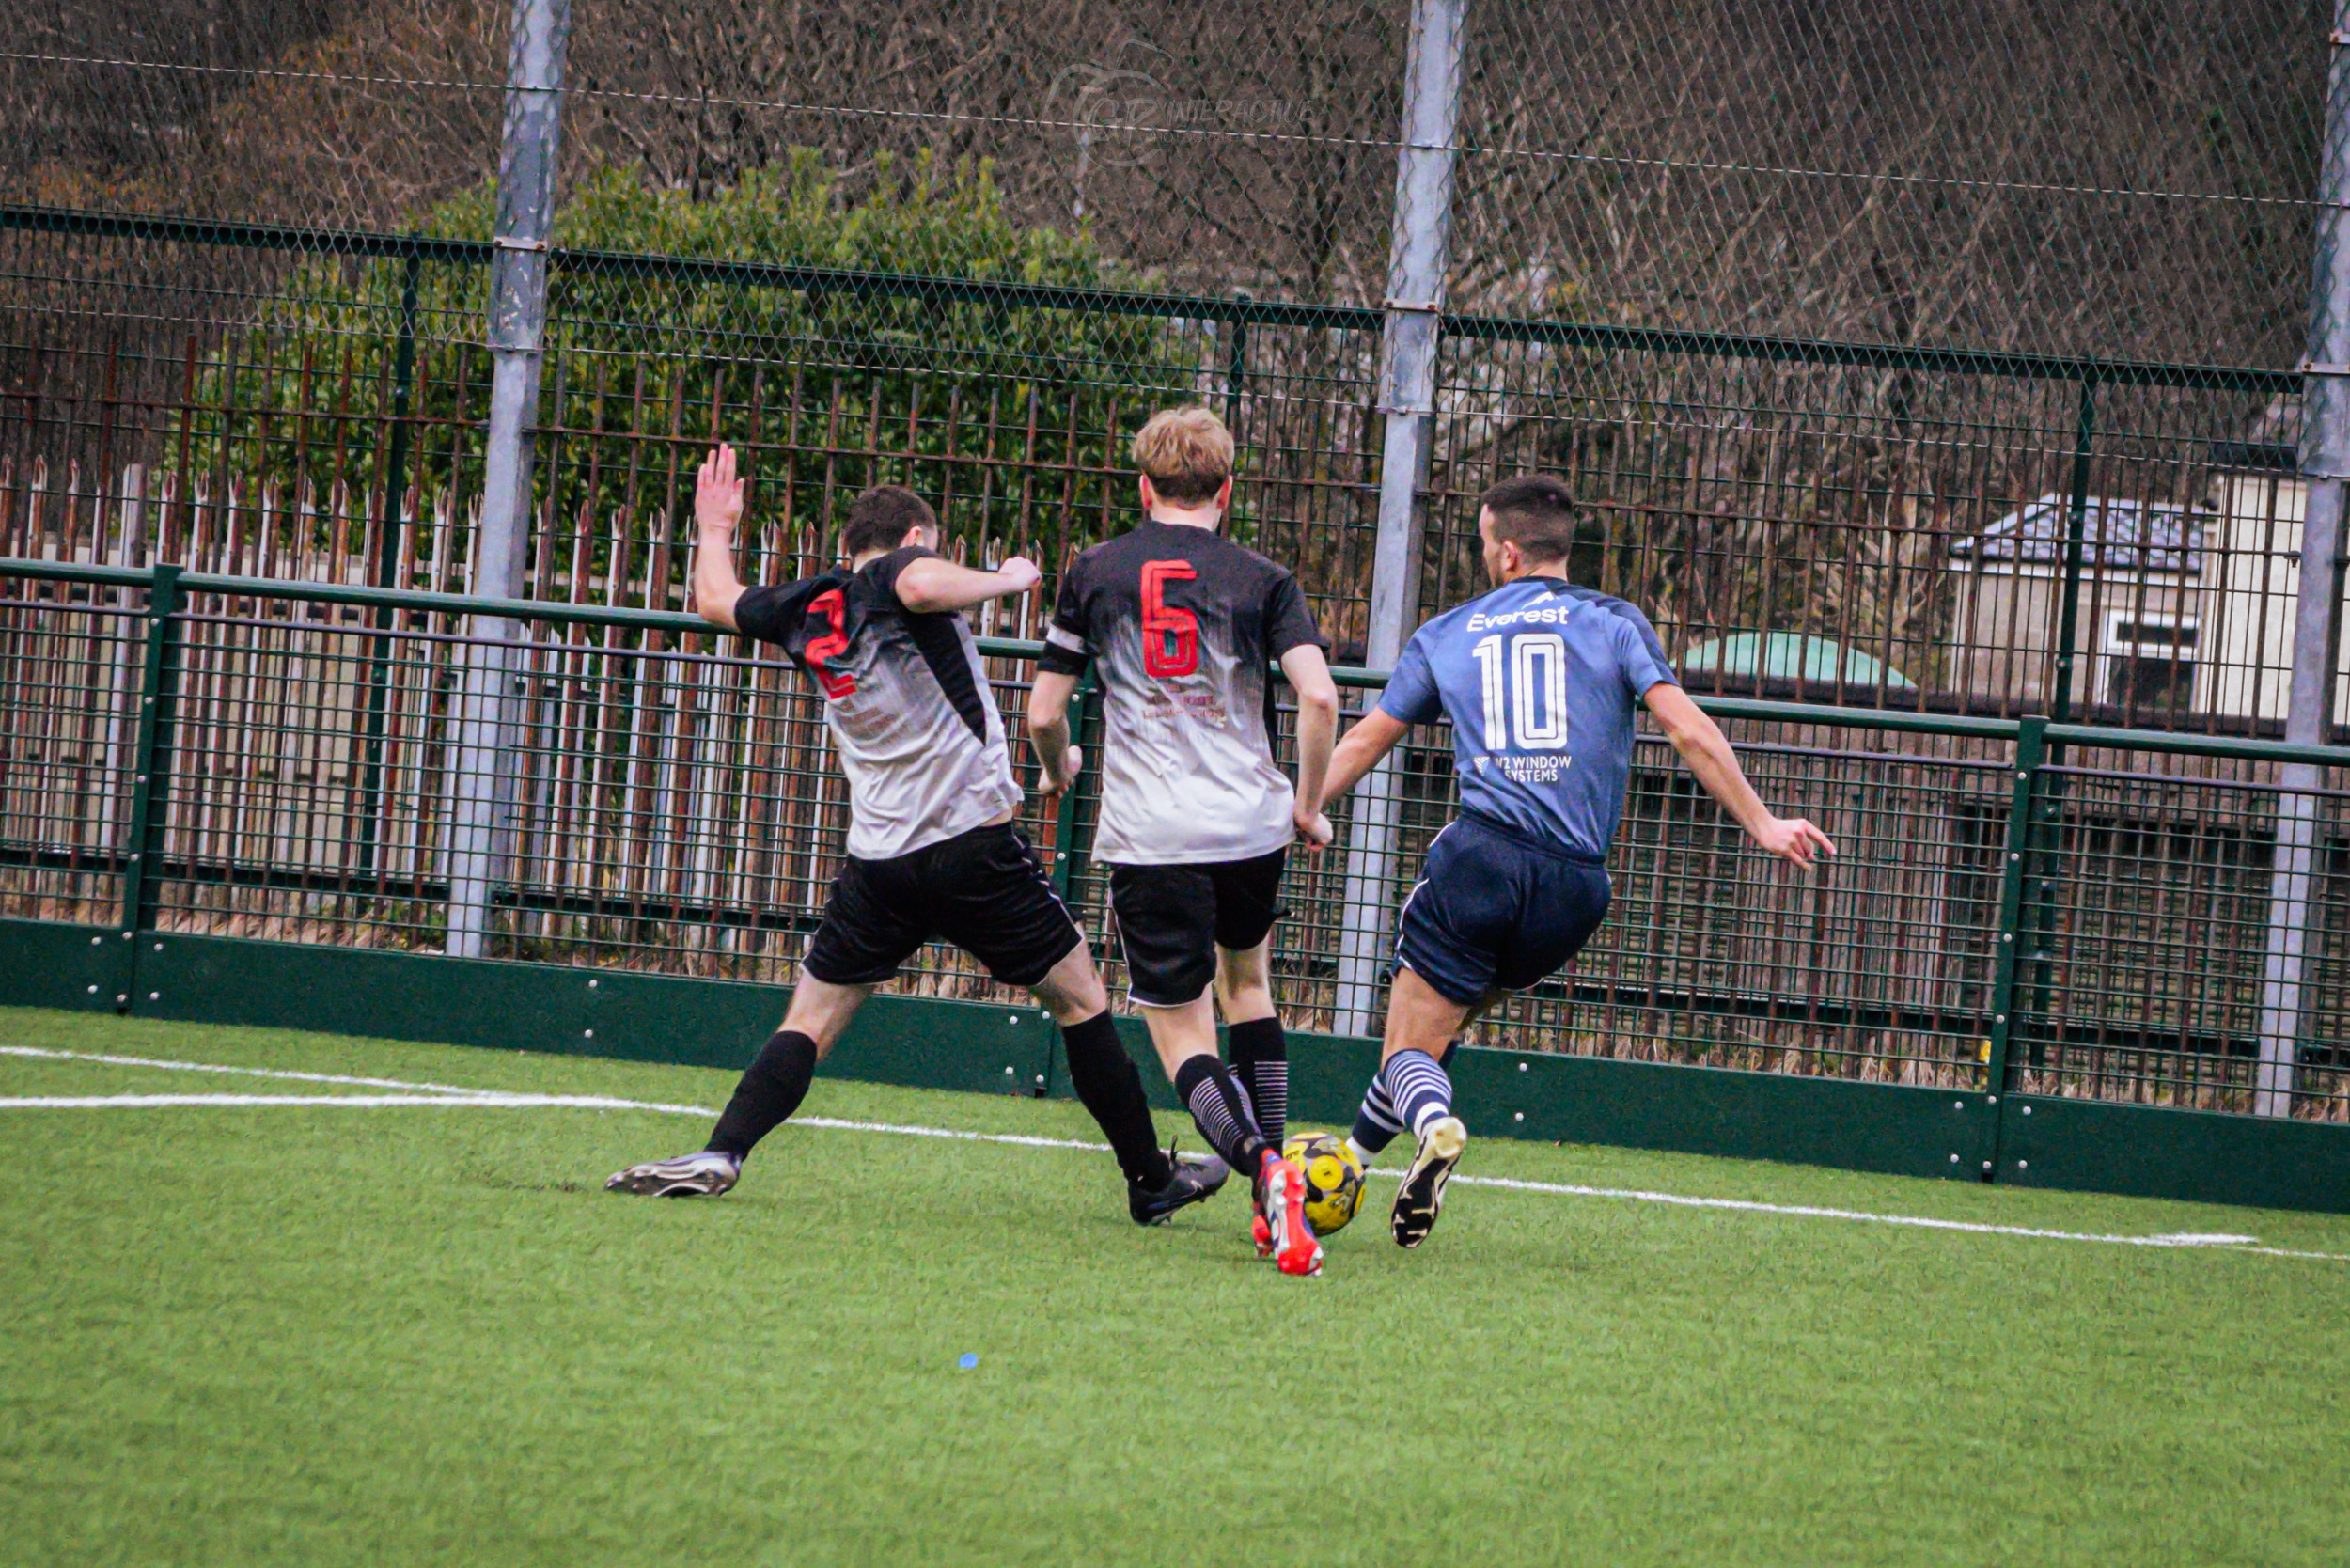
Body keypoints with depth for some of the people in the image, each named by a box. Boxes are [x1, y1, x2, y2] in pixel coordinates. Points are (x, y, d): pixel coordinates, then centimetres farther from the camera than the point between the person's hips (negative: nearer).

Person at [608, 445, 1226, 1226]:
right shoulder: (899, 571, -3)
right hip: (974, 841, -4)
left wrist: (715, 531, 48)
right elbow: (924, 584, -29)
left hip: (877, 861, 4)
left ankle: (720, 1154, -12)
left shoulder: (804, 611, 12)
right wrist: (1007, 579, -12)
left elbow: (716, 600, 30)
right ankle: (1152, 1181, 13)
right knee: (1081, 998, 9)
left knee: (811, 1017, 9)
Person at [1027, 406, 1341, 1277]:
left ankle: (1264, 1166, -27)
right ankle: (1274, 1196, 23)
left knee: (1183, 1036, 2)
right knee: (1247, 983, 28)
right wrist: (1308, 804, 7)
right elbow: (1319, 696, -8)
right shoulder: (1261, 580, 4)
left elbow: (1043, 712, 6)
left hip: (1148, 839, -2)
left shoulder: (1094, 573, 5)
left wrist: (1058, 769, 29)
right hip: (1251, 828, 2)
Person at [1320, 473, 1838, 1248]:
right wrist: (1761, 824, 5)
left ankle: (1434, 1125, -32)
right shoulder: (1616, 624, 11)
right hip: (1576, 885, 2)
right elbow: (1688, 731, 0)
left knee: (1409, 1052, 1)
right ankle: (1354, 1157, 19)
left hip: (1481, 857, -2)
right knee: (1445, 1021, 22)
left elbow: (1364, 741, 23)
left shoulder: (1446, 634, 14)